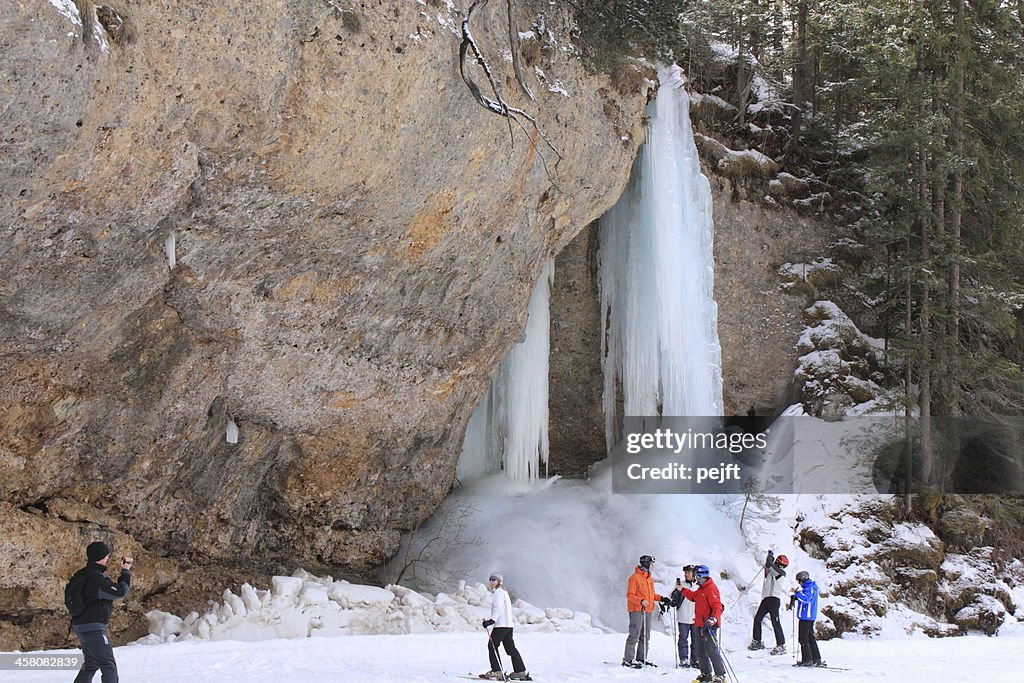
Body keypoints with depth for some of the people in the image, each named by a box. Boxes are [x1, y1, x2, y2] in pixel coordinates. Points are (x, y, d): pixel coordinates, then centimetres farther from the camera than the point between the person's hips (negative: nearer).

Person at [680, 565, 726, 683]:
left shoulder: (711, 588, -17)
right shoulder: (701, 589, 14)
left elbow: (718, 607, -25)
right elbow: (694, 596, 33)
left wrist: (714, 619, -38)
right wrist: (682, 590, 32)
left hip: (708, 625, -10)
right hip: (700, 624, 10)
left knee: (711, 650, -10)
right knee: (700, 651, 14)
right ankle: (706, 673, 23)